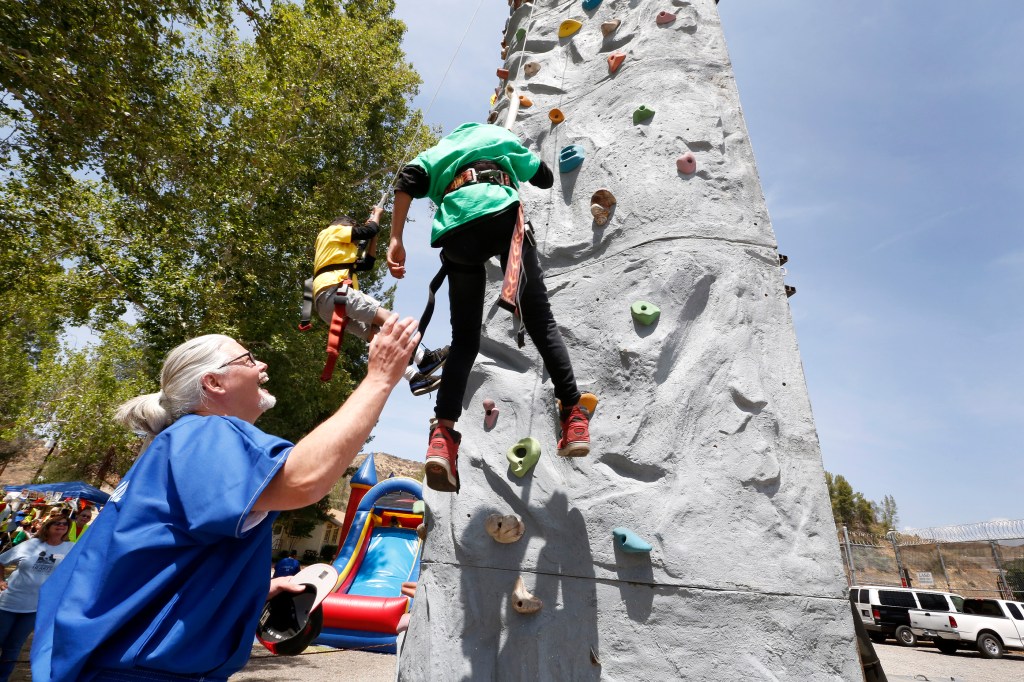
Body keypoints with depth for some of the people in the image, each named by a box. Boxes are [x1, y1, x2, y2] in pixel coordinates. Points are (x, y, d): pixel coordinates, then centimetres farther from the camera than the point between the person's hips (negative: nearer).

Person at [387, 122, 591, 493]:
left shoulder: (438, 151, 36)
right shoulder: (498, 136, 35)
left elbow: (406, 181, 13)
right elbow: (545, 177, 38)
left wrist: (395, 240, 3)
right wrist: (514, 168, 59)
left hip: (457, 232, 2)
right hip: (502, 214, -1)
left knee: (464, 339, 5)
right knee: (541, 321, 3)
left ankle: (442, 432, -11)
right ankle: (574, 415, -6)